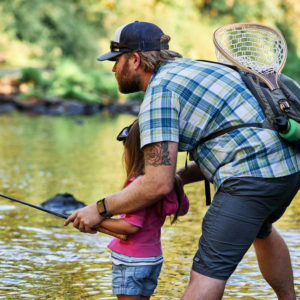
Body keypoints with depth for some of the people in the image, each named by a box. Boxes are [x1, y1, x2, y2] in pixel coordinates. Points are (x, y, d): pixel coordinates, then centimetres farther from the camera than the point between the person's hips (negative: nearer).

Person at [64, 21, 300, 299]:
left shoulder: (158, 94, -7)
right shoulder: (189, 68, 22)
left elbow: (158, 185, -14)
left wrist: (100, 210, -3)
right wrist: (178, 177, 18)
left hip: (251, 177, -10)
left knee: (208, 271, -9)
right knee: (260, 228, 37)